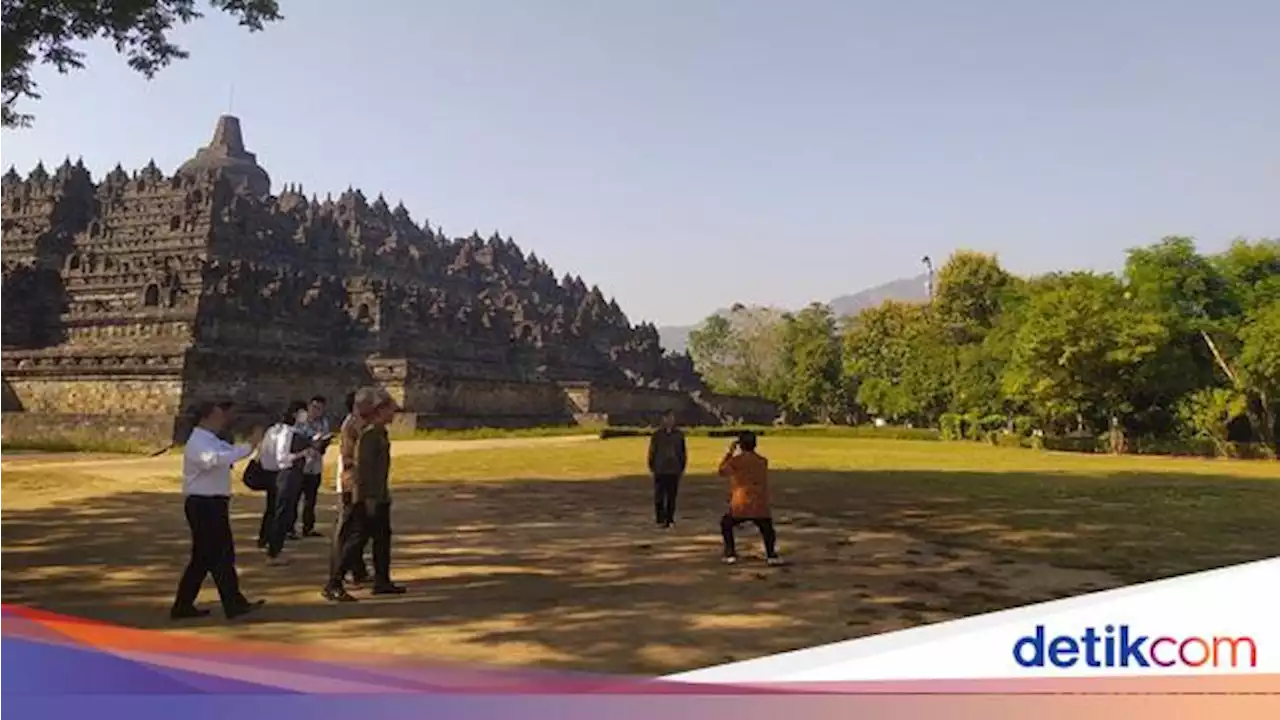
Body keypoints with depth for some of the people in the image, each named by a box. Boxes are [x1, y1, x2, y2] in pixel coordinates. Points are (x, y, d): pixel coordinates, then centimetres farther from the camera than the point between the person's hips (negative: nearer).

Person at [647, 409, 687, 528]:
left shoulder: (679, 434, 6)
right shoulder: (657, 434, 1)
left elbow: (683, 452, 11)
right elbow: (652, 451, 3)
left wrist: (682, 467, 7)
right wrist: (652, 467, -1)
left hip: (674, 471, 2)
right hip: (660, 470, -2)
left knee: (672, 496, 5)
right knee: (659, 496, -1)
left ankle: (670, 519, 13)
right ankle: (660, 519, 4)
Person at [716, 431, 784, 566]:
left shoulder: (737, 460, -2)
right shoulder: (763, 461, 11)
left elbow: (722, 471, 9)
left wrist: (730, 453, 15)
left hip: (740, 507, -2)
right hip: (761, 507, 2)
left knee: (726, 524, 22)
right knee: (767, 530, 18)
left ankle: (730, 554, 14)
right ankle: (772, 555, -7)